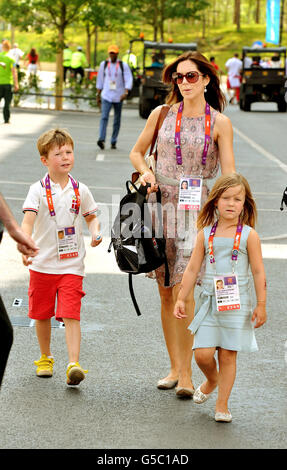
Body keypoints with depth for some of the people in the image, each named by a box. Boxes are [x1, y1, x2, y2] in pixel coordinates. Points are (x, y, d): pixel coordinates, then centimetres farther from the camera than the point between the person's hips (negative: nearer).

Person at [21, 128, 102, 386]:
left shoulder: (80, 190, 2)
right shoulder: (38, 190, -7)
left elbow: (91, 217, 17)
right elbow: (28, 220, -19)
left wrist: (96, 232, -5)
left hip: (72, 265, 0)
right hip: (43, 264, 0)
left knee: (71, 315, -11)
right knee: (42, 314, 14)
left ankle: (73, 364, -18)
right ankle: (45, 358, 34)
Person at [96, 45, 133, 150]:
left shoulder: (123, 65, 1)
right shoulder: (104, 64, 8)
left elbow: (129, 80, -4)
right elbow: (100, 80, 14)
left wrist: (126, 93, -19)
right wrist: (98, 95, 13)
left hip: (118, 97, 0)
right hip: (106, 96, 0)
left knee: (117, 120, 4)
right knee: (104, 117, -16)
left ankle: (113, 142, 12)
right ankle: (101, 139, -27)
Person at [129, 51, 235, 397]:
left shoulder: (219, 123, -1)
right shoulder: (161, 115, 6)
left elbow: (229, 174, -3)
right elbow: (136, 152, 18)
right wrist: (145, 172, -3)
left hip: (196, 209, -3)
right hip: (160, 206, 3)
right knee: (165, 292, 6)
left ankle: (186, 374, -8)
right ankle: (175, 367, 17)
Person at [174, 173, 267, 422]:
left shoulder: (249, 235, -3)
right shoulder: (206, 234, 3)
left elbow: (258, 272, -1)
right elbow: (192, 269, 9)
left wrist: (261, 305, -3)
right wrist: (182, 299, 8)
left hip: (237, 304, -2)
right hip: (209, 300, 2)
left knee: (228, 355, 1)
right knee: (203, 353, -4)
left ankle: (222, 405, 13)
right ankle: (212, 380, 30)